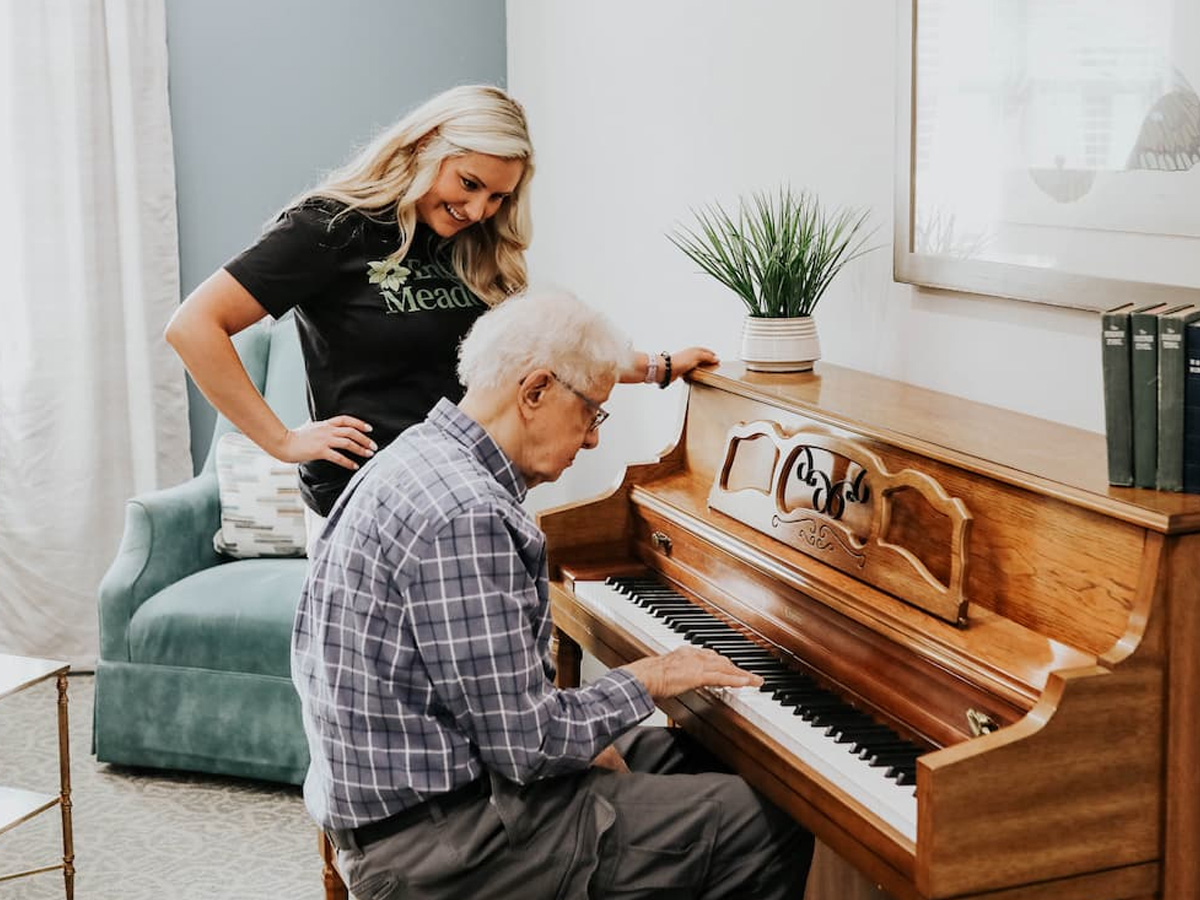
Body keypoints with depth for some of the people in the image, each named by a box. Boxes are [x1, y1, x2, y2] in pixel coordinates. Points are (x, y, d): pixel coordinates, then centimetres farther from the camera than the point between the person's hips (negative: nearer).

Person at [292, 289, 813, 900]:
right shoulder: (466, 517, -26)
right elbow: (525, 744, -23)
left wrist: (578, 740, 6)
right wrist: (645, 678, -8)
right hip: (434, 843, -10)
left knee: (682, 755, 23)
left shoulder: (426, 455, 7)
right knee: (765, 827, -10)